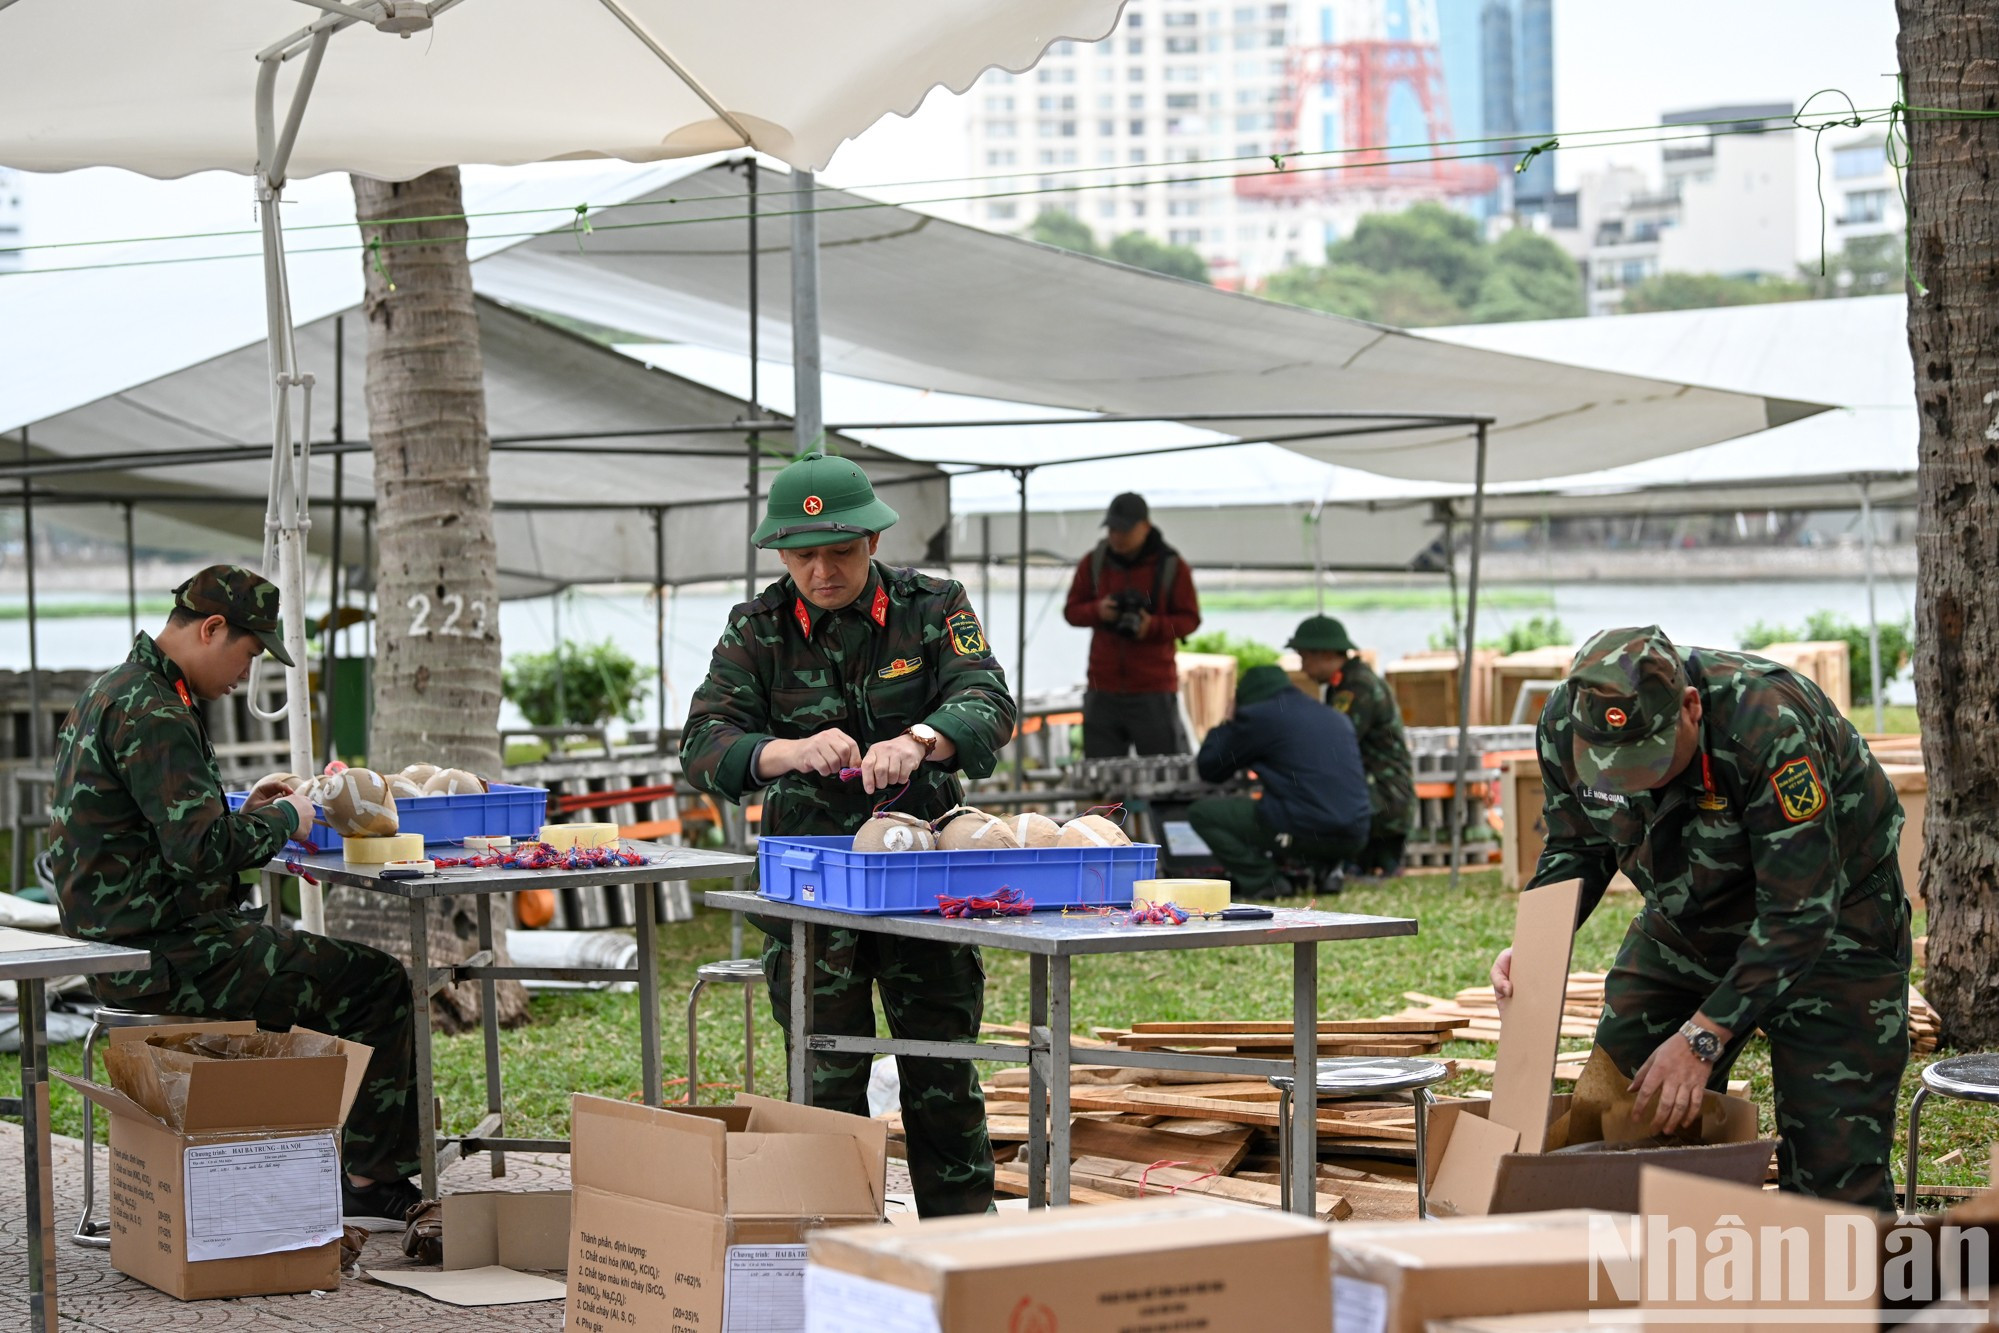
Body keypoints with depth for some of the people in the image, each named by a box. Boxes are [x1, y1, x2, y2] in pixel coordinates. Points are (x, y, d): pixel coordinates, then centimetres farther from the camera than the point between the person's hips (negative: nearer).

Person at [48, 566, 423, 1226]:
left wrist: (242, 811, 14)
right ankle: (374, 1183, 0)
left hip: (122, 943, 11)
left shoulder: (112, 692, 15)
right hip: (165, 955, -11)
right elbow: (201, 848, -28)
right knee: (378, 982, -6)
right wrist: (283, 819, -11)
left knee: (330, 966, 25)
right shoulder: (151, 713, -20)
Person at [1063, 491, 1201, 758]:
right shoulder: (1093, 562, 6)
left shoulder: (1171, 566, -2)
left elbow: (1190, 619, 0)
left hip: (1153, 693, -3)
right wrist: (1097, 611, -13)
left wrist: (1154, 626, -19)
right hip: (1103, 692, 3)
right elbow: (1071, 610, 9)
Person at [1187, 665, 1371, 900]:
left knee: (1201, 811, 9)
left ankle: (1259, 881, -2)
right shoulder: (1337, 718, 20)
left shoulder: (1256, 716, 2)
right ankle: (1323, 867, 14)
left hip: (1300, 832, -6)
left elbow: (1208, 769, 11)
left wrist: (1226, 726, 28)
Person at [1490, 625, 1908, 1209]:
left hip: (1830, 922, -5)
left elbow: (1799, 912, -32)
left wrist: (1703, 1036, -34)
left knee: (1832, 1167, -12)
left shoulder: (1770, 727, -37)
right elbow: (1576, 848, 0)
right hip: (1687, 920, 5)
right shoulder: (1566, 723, -20)